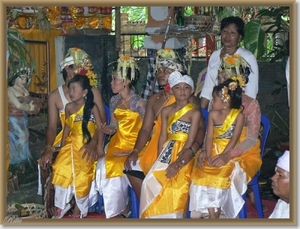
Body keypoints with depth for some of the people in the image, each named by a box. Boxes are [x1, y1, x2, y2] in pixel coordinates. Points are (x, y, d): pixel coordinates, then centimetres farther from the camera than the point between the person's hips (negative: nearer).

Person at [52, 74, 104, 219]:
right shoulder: (69, 107, 7)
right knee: (61, 168, -13)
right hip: (72, 143, 4)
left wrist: (99, 147, -14)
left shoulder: (92, 107, -5)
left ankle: (80, 206, 7)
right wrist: (62, 146, 10)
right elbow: (67, 127, 14)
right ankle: (62, 204, 5)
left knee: (82, 172, -14)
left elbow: (100, 128, -6)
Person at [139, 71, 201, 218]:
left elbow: (190, 141, -9)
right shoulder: (166, 111, 10)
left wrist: (177, 163, -16)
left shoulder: (194, 112, -4)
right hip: (168, 152, 4)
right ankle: (152, 214, 3)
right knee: (151, 180, -12)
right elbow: (163, 136, 10)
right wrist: (159, 158, -1)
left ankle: (170, 215, -2)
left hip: (184, 154, -4)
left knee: (176, 185, -20)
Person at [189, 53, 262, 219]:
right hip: (219, 153, 4)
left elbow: (252, 139, -14)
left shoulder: (251, 104, -7)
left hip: (245, 155, -4)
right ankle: (197, 215, -17)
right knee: (199, 173, -23)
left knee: (225, 176, -32)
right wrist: (204, 150, -11)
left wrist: (228, 156, -27)